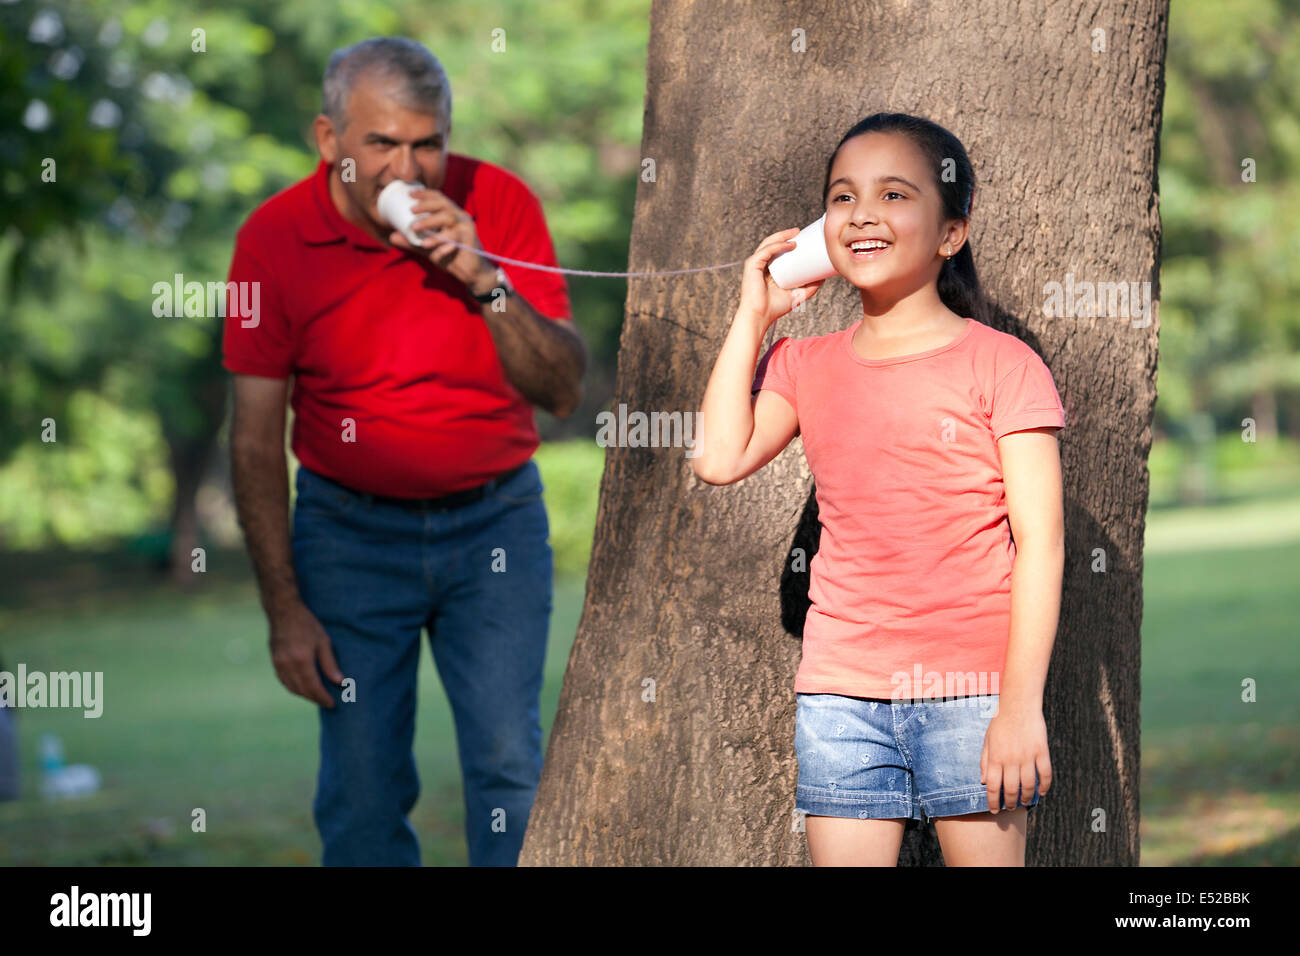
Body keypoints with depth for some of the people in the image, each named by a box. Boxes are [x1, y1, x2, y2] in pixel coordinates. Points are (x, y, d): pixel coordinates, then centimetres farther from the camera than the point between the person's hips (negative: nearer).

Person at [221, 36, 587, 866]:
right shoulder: (276, 239, -8)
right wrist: (285, 608, -6)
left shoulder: (498, 204, -6)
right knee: (362, 786, -1)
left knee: (509, 763, -6)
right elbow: (256, 439, -3)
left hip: (494, 518, 0)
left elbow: (565, 390, -9)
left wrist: (483, 278, -24)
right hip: (348, 528, 0)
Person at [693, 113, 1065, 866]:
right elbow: (721, 459, -3)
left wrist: (1021, 704, -13)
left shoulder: (1000, 364, -1)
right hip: (841, 693, 4)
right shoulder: (806, 365, 12)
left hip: (971, 690, -3)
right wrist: (752, 318, 4)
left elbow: (1040, 538, -6)